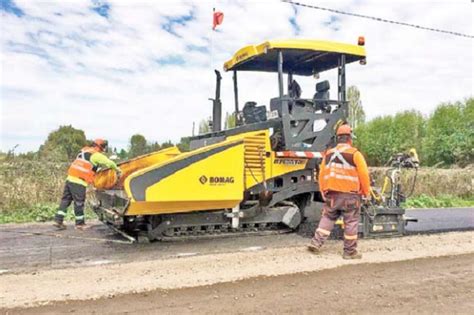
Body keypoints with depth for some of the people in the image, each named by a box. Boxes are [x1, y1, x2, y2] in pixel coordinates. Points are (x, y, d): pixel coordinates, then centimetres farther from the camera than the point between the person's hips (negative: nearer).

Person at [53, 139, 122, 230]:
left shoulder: (84, 150, 19)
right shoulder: (96, 155, -5)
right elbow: (109, 163, -8)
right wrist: (118, 170, 5)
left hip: (70, 178, 8)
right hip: (79, 182, -8)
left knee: (66, 200, 13)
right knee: (79, 203, 3)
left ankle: (58, 220, 14)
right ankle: (80, 223, 14)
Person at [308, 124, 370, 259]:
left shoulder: (328, 154, 8)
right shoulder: (354, 154, -7)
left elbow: (322, 175, 10)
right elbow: (364, 174, -9)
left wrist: (323, 192, 18)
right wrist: (366, 192, 4)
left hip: (331, 194, 5)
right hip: (350, 194, -4)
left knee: (327, 218, 15)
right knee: (351, 223, 5)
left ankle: (316, 242, 6)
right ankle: (350, 252, 12)